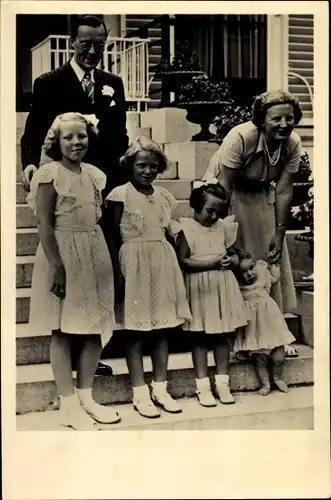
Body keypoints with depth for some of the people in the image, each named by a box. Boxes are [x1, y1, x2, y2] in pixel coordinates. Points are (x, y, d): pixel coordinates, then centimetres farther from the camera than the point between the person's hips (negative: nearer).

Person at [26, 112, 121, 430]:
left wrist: (107, 260, 11)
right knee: (63, 330, 1)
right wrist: (57, 266, -18)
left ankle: (85, 397, 20)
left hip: (95, 255, 7)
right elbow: (44, 224, -12)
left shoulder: (94, 174, 10)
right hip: (63, 254, -6)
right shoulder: (50, 173, -8)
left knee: (95, 326, 8)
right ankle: (68, 405, 8)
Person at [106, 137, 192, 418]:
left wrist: (178, 265, 6)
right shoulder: (121, 195, -4)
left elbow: (169, 233, 15)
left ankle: (160, 388, 18)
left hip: (163, 263, 5)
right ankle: (140, 392, 7)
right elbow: (114, 237, -6)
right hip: (134, 264, -5)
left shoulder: (164, 195, 11)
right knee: (135, 329, -1)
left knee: (162, 327, 8)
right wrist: (118, 271, -13)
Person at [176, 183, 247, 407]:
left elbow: (231, 251, 19)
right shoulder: (187, 228, -8)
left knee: (223, 336, 8)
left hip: (223, 286, 5)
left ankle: (222, 383, 16)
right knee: (200, 337, 3)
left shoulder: (223, 226, 7)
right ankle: (203, 386, 10)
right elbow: (183, 262, -13)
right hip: (200, 288, -4)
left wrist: (231, 260, -4)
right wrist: (212, 263, -19)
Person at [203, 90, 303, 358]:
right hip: (225, 194, -5)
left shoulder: (293, 144, -17)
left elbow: (284, 191, -13)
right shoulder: (241, 137, -33)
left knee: (273, 258, 3)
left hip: (260, 197, 5)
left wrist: (279, 234, -15)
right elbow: (224, 188, -30)